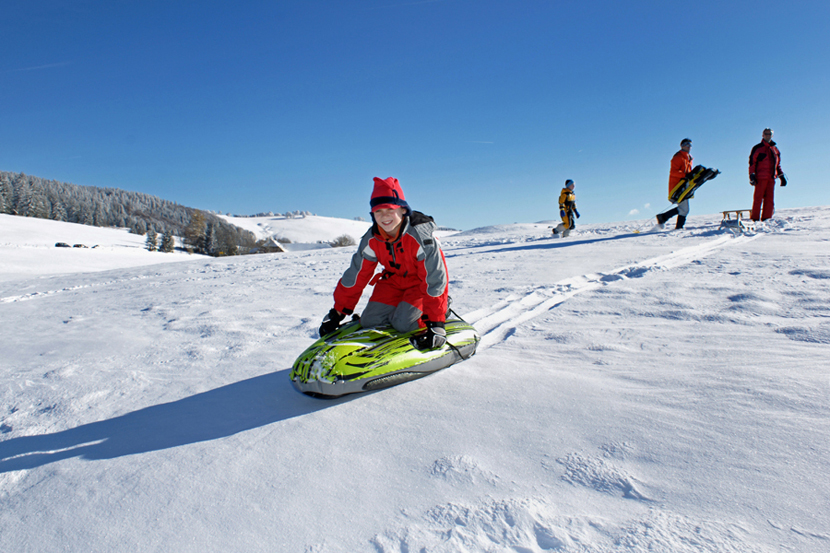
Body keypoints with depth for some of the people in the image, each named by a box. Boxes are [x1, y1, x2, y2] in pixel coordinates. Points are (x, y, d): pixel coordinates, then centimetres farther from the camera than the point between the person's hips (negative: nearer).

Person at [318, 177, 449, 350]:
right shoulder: (371, 240, -14)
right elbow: (355, 276, -6)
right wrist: (337, 313, -5)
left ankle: (442, 307, 3)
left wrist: (435, 324, -34)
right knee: (369, 322, -7)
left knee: (402, 324, -22)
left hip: (421, 282, -5)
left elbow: (435, 280, -31)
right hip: (394, 280, 5)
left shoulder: (420, 236, -30)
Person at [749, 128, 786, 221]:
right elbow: (752, 162, -1)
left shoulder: (775, 149, 21)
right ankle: (754, 219, -7)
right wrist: (752, 175, -11)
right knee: (758, 198, -8)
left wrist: (781, 176, 20)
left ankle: (766, 219, 3)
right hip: (760, 177, -5)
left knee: (770, 199, 0)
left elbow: (778, 164, 27)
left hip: (771, 178, 5)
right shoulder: (757, 148, 5)